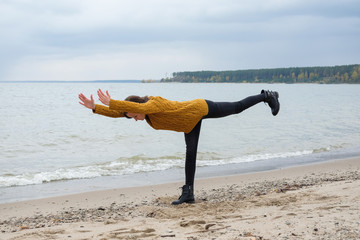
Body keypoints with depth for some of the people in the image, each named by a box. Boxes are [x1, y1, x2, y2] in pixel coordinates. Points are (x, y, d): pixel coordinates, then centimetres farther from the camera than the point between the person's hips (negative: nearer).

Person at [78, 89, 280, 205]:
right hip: (191, 122, 8)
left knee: (238, 107, 11)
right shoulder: (142, 109, -11)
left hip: (201, 109, -8)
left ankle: (268, 96, 35)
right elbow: (117, 113, -10)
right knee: (190, 154, 3)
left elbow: (137, 107, -58)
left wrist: (111, 102, -57)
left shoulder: (154, 104, -36)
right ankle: (189, 193, 4)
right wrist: (95, 107, -21)